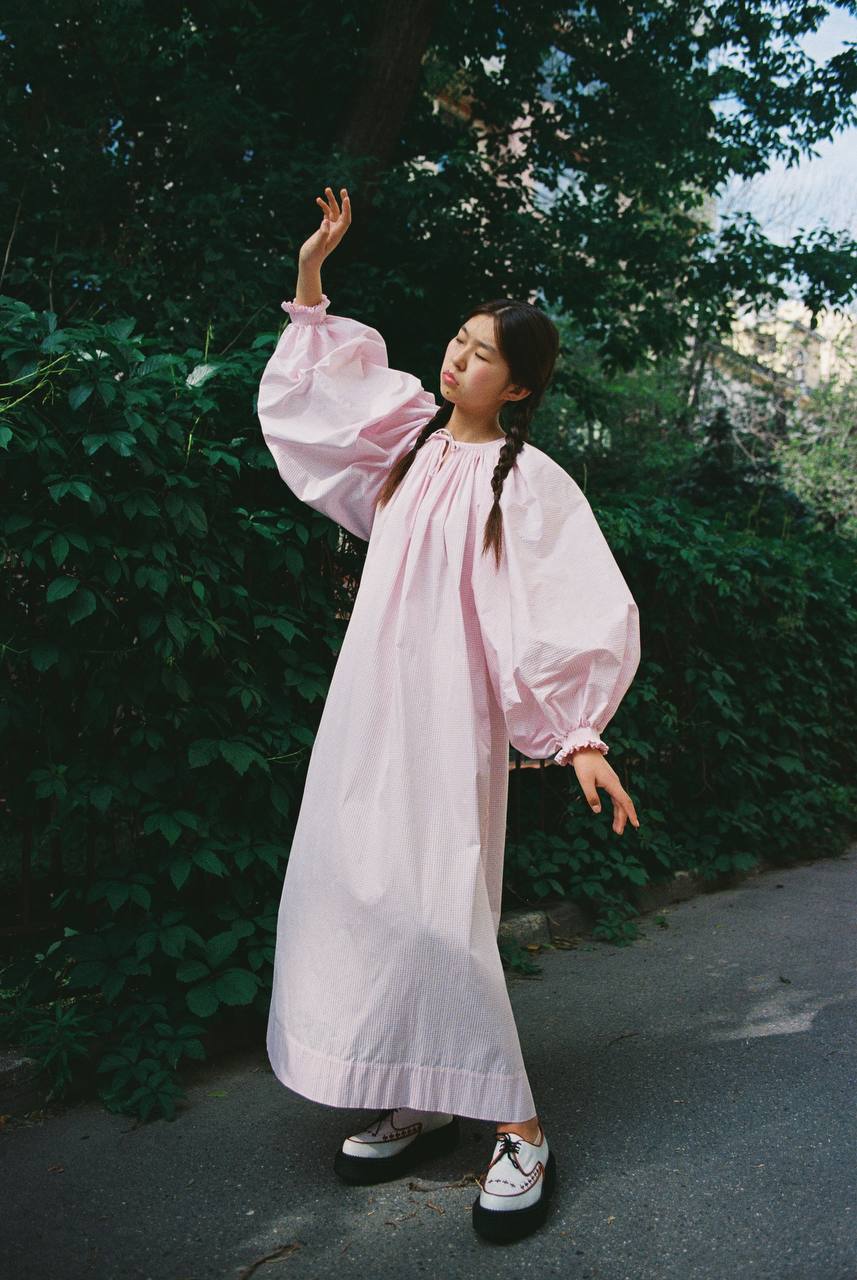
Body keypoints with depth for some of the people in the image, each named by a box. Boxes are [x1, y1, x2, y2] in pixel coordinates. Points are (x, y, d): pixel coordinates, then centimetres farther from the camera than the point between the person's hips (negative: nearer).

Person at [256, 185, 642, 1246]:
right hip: (367, 705, 7)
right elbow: (301, 386, 26)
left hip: (447, 717, -7)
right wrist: (311, 272, 19)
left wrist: (583, 735, -22)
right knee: (349, 896, 7)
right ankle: (417, 1108, 20)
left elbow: (587, 611, -13)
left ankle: (516, 1130, 5)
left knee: (434, 910, -11)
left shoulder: (527, 481, -7)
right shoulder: (410, 428, 12)